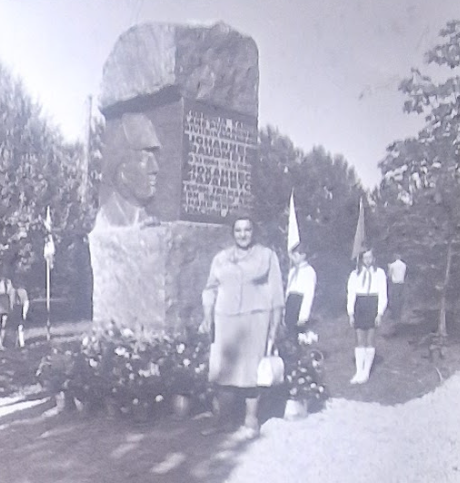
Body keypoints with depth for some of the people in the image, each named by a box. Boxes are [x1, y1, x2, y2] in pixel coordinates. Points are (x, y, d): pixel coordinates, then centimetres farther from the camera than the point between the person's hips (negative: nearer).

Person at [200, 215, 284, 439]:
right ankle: (223, 417, 13)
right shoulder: (221, 258, 14)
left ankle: (251, 420, 8)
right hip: (225, 320, 3)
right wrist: (207, 317, 3)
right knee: (223, 370, 1)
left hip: (255, 319, -3)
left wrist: (274, 325, -1)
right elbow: (211, 289, 14)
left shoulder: (267, 256, 6)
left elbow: (276, 292, 4)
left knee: (251, 369, -2)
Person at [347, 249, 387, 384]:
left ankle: (366, 372, 9)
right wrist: (350, 313, -2)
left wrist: (380, 313, -7)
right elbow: (350, 294, 4)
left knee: (370, 340, 2)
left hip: (373, 305, -1)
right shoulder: (355, 274, 6)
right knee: (359, 340, 2)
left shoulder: (379, 273, 2)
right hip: (359, 306, 2)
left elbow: (383, 295, 0)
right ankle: (359, 372, 4)